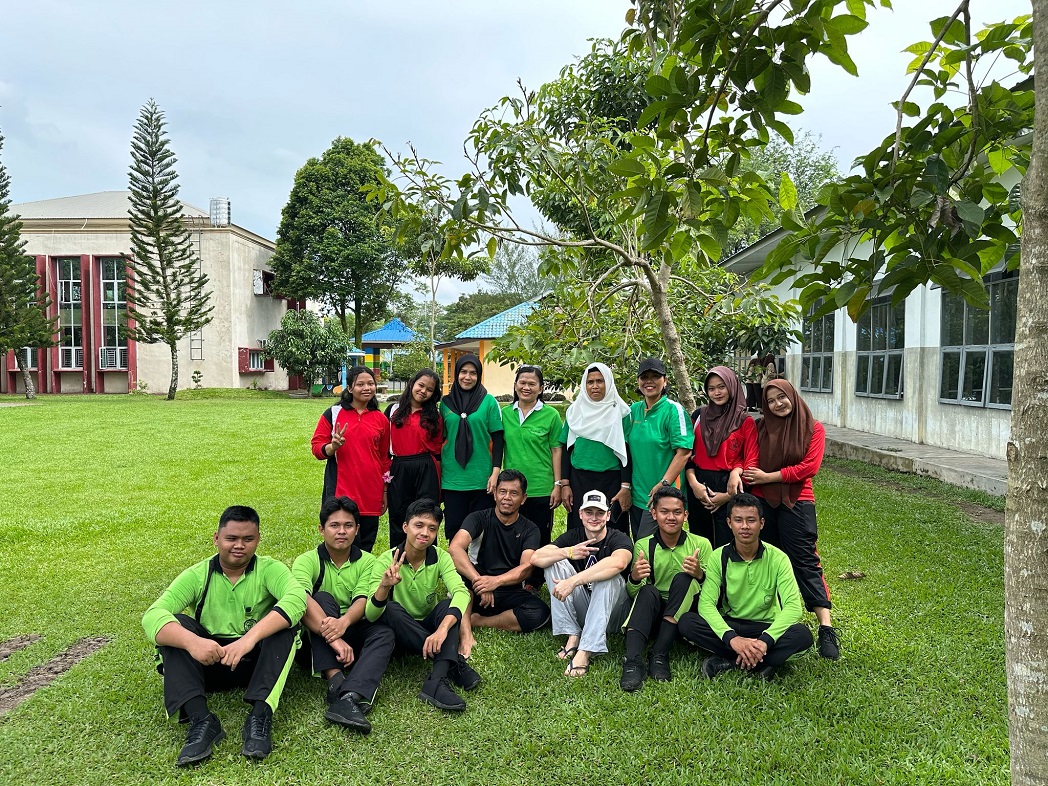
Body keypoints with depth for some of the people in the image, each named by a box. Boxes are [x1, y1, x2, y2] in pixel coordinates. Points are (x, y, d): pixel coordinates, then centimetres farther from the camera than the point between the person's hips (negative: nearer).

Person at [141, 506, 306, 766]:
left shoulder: (269, 569, -6)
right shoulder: (197, 575, -2)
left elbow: (297, 598, -28)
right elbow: (152, 616, -18)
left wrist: (250, 637, -42)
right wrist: (192, 641, -39)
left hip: (259, 661, -2)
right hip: (209, 662, 2)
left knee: (283, 623, -27)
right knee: (175, 626, -21)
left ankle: (260, 716, -33)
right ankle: (201, 720, -31)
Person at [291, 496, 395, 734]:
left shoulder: (366, 561, 2)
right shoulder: (307, 560, -6)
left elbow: (362, 600, -16)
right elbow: (301, 600, -26)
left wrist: (343, 622, -40)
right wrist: (332, 637, -42)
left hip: (351, 633, 2)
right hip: (314, 640, -1)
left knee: (384, 633, -28)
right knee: (322, 597, -28)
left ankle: (349, 698, -49)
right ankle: (335, 679, -41)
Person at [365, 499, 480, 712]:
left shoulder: (440, 557, -11)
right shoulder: (387, 561, -17)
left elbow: (461, 592, -30)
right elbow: (370, 616, -26)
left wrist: (442, 628, -48)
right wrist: (384, 586, -48)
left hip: (429, 627, 1)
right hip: (400, 631, -1)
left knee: (448, 604, -27)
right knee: (392, 608, -32)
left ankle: (437, 682, -39)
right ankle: (454, 664, -30)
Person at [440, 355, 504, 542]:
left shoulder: (489, 401, 0)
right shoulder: (446, 402, 7)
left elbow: (497, 438, -1)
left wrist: (496, 471, -8)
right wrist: (437, 472, 10)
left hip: (481, 477, -2)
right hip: (452, 478, 2)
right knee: (454, 528, 6)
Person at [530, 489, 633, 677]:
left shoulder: (619, 539, -11)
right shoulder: (573, 537, 1)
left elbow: (618, 563, -38)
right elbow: (536, 558, -14)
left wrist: (573, 581, -42)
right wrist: (568, 552, -34)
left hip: (611, 611, -3)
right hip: (580, 611, 4)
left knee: (608, 576, -32)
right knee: (554, 561, -13)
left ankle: (585, 651, -35)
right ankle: (573, 636, -18)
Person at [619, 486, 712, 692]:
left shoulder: (701, 544, -1)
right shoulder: (643, 545, 1)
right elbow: (633, 595, -1)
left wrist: (699, 575, -27)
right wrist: (634, 579, -26)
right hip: (653, 615, 0)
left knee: (683, 578, -27)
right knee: (648, 591, -30)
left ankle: (660, 655, -27)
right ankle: (633, 662, -39)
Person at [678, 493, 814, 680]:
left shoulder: (777, 558, -10)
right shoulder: (719, 557, -8)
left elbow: (793, 606, -20)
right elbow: (706, 603, -18)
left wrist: (765, 640, -36)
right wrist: (731, 638, -36)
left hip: (766, 628, 0)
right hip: (728, 625, 1)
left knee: (802, 634, -31)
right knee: (686, 622, -27)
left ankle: (728, 661, -24)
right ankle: (760, 663, -23)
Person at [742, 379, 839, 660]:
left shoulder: (813, 428, 1)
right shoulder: (762, 428, 9)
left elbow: (809, 467, -9)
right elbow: (749, 462, 4)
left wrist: (768, 476, -9)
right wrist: (739, 471, -18)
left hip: (797, 502, -3)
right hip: (763, 501, 3)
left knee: (805, 562, -7)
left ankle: (826, 628, -6)